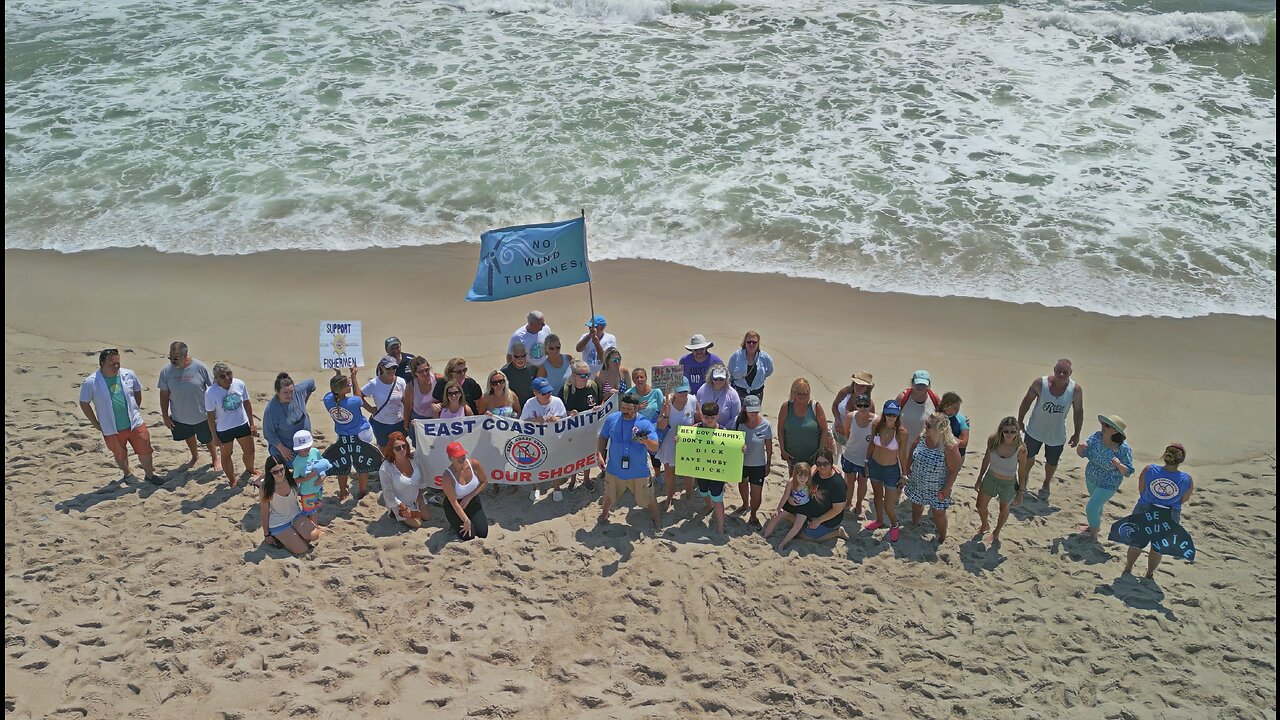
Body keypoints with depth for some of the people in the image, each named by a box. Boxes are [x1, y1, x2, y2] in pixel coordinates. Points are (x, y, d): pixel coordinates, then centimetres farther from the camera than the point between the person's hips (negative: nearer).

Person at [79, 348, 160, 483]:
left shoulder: (128, 374, -6)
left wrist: (134, 411, 9)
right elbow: (84, 403, -3)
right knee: (120, 455, 18)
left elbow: (137, 391, 11)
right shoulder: (91, 382, -14)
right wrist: (96, 424, -2)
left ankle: (150, 474, 29)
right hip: (112, 430, -1)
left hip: (135, 424, 1)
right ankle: (127, 473, 43)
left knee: (145, 451, 8)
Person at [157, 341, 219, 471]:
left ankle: (215, 458, 43)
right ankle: (195, 456, 53)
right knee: (189, 438, 26)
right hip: (180, 417, 2)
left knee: (208, 439, 17)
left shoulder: (199, 367, -20)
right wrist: (165, 417, -1)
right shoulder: (166, 371, -14)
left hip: (202, 415, -2)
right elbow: (164, 395, -4)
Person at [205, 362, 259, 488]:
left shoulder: (239, 384, -15)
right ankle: (232, 480, 40)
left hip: (242, 424, 3)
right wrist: (214, 436, -8)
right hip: (224, 429, -3)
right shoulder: (210, 393, -23)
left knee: (249, 450, 20)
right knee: (226, 455, 17)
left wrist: (252, 423, 4)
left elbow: (247, 404, 0)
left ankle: (250, 469, 52)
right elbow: (210, 415, -13)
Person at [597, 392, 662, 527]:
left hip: (639, 472, -2)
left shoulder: (646, 424, -16)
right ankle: (604, 513, 52)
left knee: (648, 498, 13)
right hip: (614, 470, 2)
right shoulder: (611, 419, -9)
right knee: (609, 496, 23)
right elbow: (602, 438, 5)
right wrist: (599, 454, -9)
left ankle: (656, 520, 39)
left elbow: (655, 448, -20)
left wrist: (645, 440, -41)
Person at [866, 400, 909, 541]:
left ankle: (894, 526, 34)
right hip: (874, 465, 4)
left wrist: (904, 476, -4)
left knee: (888, 506, 3)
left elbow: (902, 455, -11)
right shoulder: (877, 425, -13)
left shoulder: (902, 432, -23)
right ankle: (879, 521, 51)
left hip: (891, 470, -4)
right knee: (877, 496, 25)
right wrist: (867, 463, 9)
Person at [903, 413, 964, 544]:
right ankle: (914, 523, 58)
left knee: (939, 514, 14)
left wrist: (947, 489, -18)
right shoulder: (922, 437, -16)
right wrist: (907, 467, 6)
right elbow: (912, 450, 5)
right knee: (916, 504, 28)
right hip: (917, 483, 5)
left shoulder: (949, 447, -31)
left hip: (937, 489, -5)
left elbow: (954, 470, -22)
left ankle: (942, 537, 39)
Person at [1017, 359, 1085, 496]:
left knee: (1052, 463, 22)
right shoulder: (1040, 383, -22)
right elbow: (1027, 401, -7)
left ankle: (1046, 485, 51)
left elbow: (1078, 412, -6)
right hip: (1034, 431, -1)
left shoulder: (1076, 390, -20)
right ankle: (1021, 485, 40)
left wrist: (1077, 434, -1)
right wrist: (1019, 422, 0)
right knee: (1027, 460, 16)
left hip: (1057, 435, 1)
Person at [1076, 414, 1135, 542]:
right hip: (1090, 478, 5)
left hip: (1108, 484, -5)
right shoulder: (1096, 437, -16)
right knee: (1097, 504, 28)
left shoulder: (1124, 449, -27)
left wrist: (1119, 465, -41)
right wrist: (1080, 447, -30)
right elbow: (1083, 454, -7)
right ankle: (1094, 526, 52)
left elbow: (1128, 472, -20)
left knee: (1091, 509, -6)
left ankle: (1093, 537, 17)